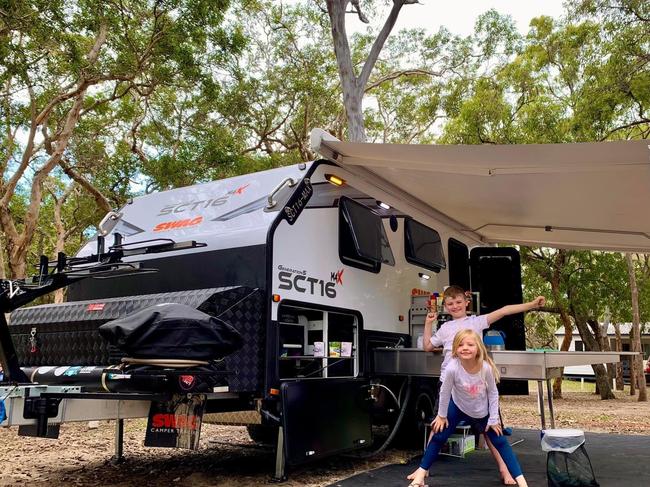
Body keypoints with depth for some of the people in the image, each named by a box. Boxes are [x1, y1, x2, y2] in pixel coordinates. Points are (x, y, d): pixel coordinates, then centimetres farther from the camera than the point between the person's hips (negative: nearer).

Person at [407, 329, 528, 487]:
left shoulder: (486, 368, -30)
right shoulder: (452, 367, -33)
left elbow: (493, 393, -13)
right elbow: (445, 391, -17)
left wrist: (493, 419, -8)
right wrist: (442, 415, -5)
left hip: (482, 411, 1)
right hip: (458, 407, 0)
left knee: (500, 441, 0)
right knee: (438, 437, -3)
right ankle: (422, 471, 13)